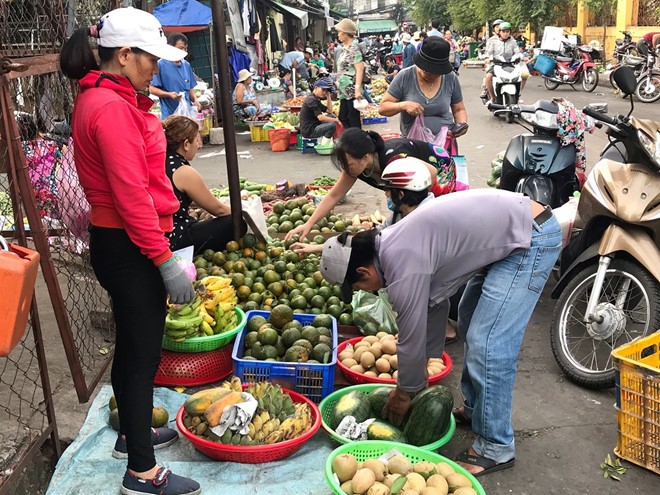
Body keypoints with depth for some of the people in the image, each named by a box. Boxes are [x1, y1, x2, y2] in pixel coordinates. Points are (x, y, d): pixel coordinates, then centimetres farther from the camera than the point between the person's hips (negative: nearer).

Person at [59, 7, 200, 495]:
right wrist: (166, 261, -22)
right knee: (144, 352, -1)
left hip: (118, 241, 10)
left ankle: (132, 433, 40)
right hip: (129, 248, -10)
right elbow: (132, 195, -24)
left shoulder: (101, 98, 12)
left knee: (132, 344, 21)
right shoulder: (112, 107, -20)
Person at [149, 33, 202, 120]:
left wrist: (195, 100, 0)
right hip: (170, 115, -5)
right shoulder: (161, 65, -5)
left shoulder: (186, 65, 12)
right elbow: (152, 89, -5)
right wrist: (169, 94, -20)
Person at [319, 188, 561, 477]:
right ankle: (474, 408, 34)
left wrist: (404, 394, 5)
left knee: (487, 343, -10)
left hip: (532, 239, -10)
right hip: (517, 221, 11)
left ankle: (495, 448, 3)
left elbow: (411, 336, -12)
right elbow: (435, 301, 17)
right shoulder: (396, 243, 7)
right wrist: (425, 365, 23)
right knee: (470, 325, 20)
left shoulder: (403, 266, -22)